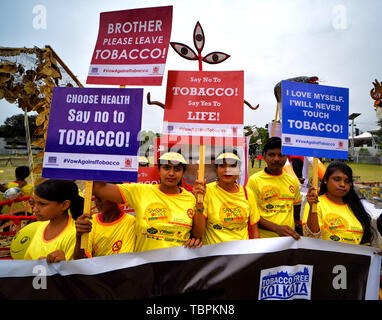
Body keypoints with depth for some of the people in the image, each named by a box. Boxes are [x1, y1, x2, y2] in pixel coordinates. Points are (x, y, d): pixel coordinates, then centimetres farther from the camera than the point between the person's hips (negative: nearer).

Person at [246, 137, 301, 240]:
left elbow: (296, 215, 20)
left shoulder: (293, 181, 10)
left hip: (289, 239, 3)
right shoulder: (254, 180, -3)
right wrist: (277, 228, -16)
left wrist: (296, 235, 7)